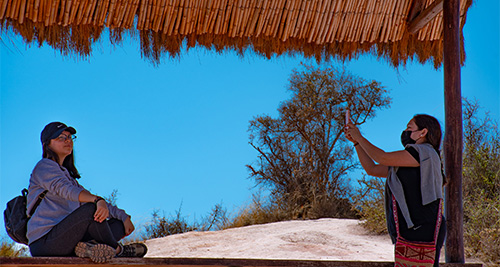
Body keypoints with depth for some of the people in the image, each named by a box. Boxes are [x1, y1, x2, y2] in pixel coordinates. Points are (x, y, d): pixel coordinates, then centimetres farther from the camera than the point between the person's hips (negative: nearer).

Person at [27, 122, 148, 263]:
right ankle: (117, 250, -8)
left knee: (119, 223, 0)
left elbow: (90, 198, 23)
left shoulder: (66, 173, 26)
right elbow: (65, 189, -22)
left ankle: (89, 246, -28)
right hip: (43, 243, -9)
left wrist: (123, 216, 11)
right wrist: (97, 200, -39)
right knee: (91, 209, -29)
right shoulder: (44, 166, -1)